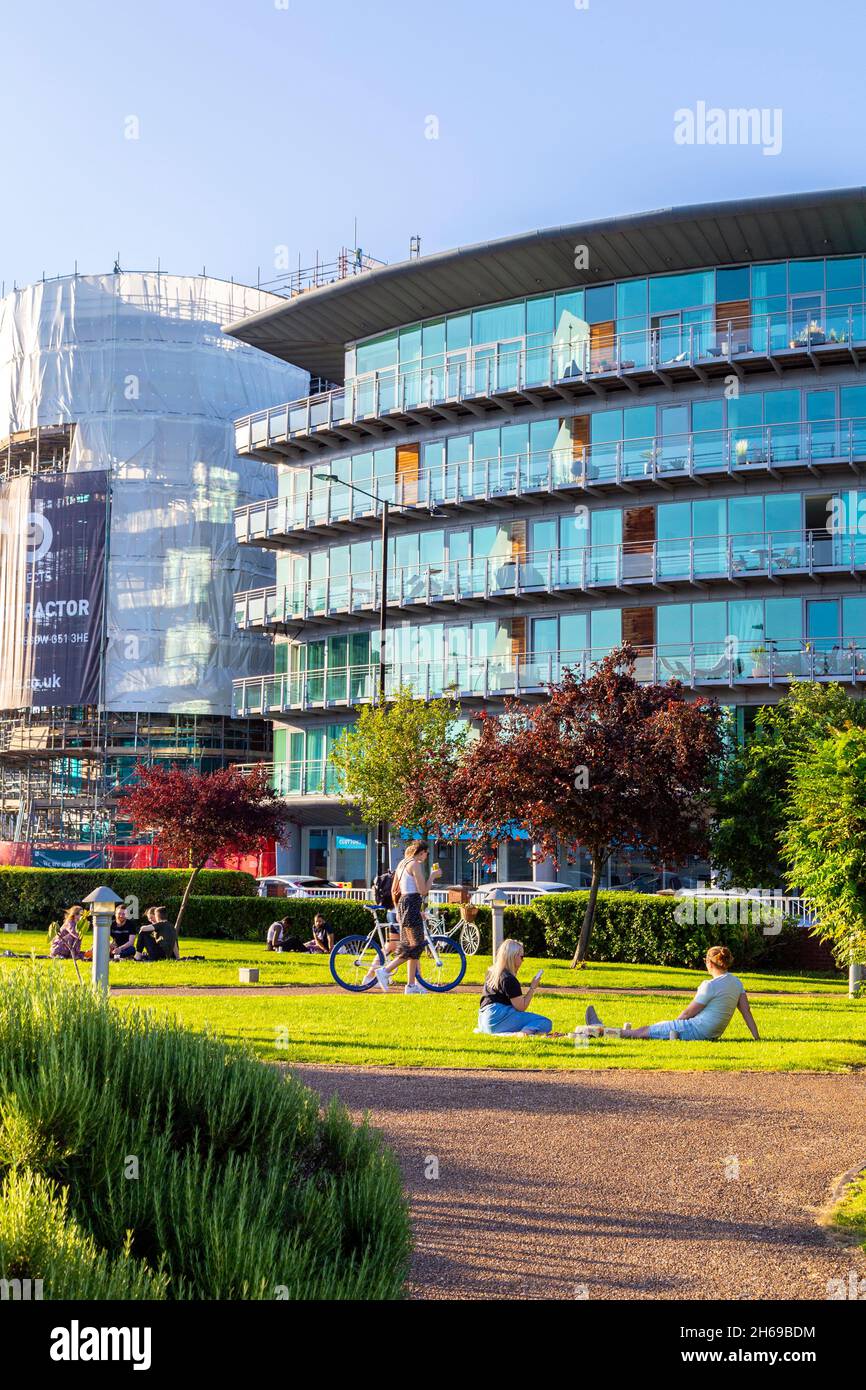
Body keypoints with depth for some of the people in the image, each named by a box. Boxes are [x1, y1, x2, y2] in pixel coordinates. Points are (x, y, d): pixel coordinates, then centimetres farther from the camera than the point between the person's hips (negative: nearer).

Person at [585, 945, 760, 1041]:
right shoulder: (736, 982, 4)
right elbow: (746, 1011, 2)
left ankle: (600, 1029, 22)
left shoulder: (710, 985, -19)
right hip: (712, 1034, 9)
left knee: (646, 1030, 8)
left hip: (696, 1030, -9)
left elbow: (689, 1012, -10)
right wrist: (757, 1038, 6)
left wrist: (675, 1023, 7)